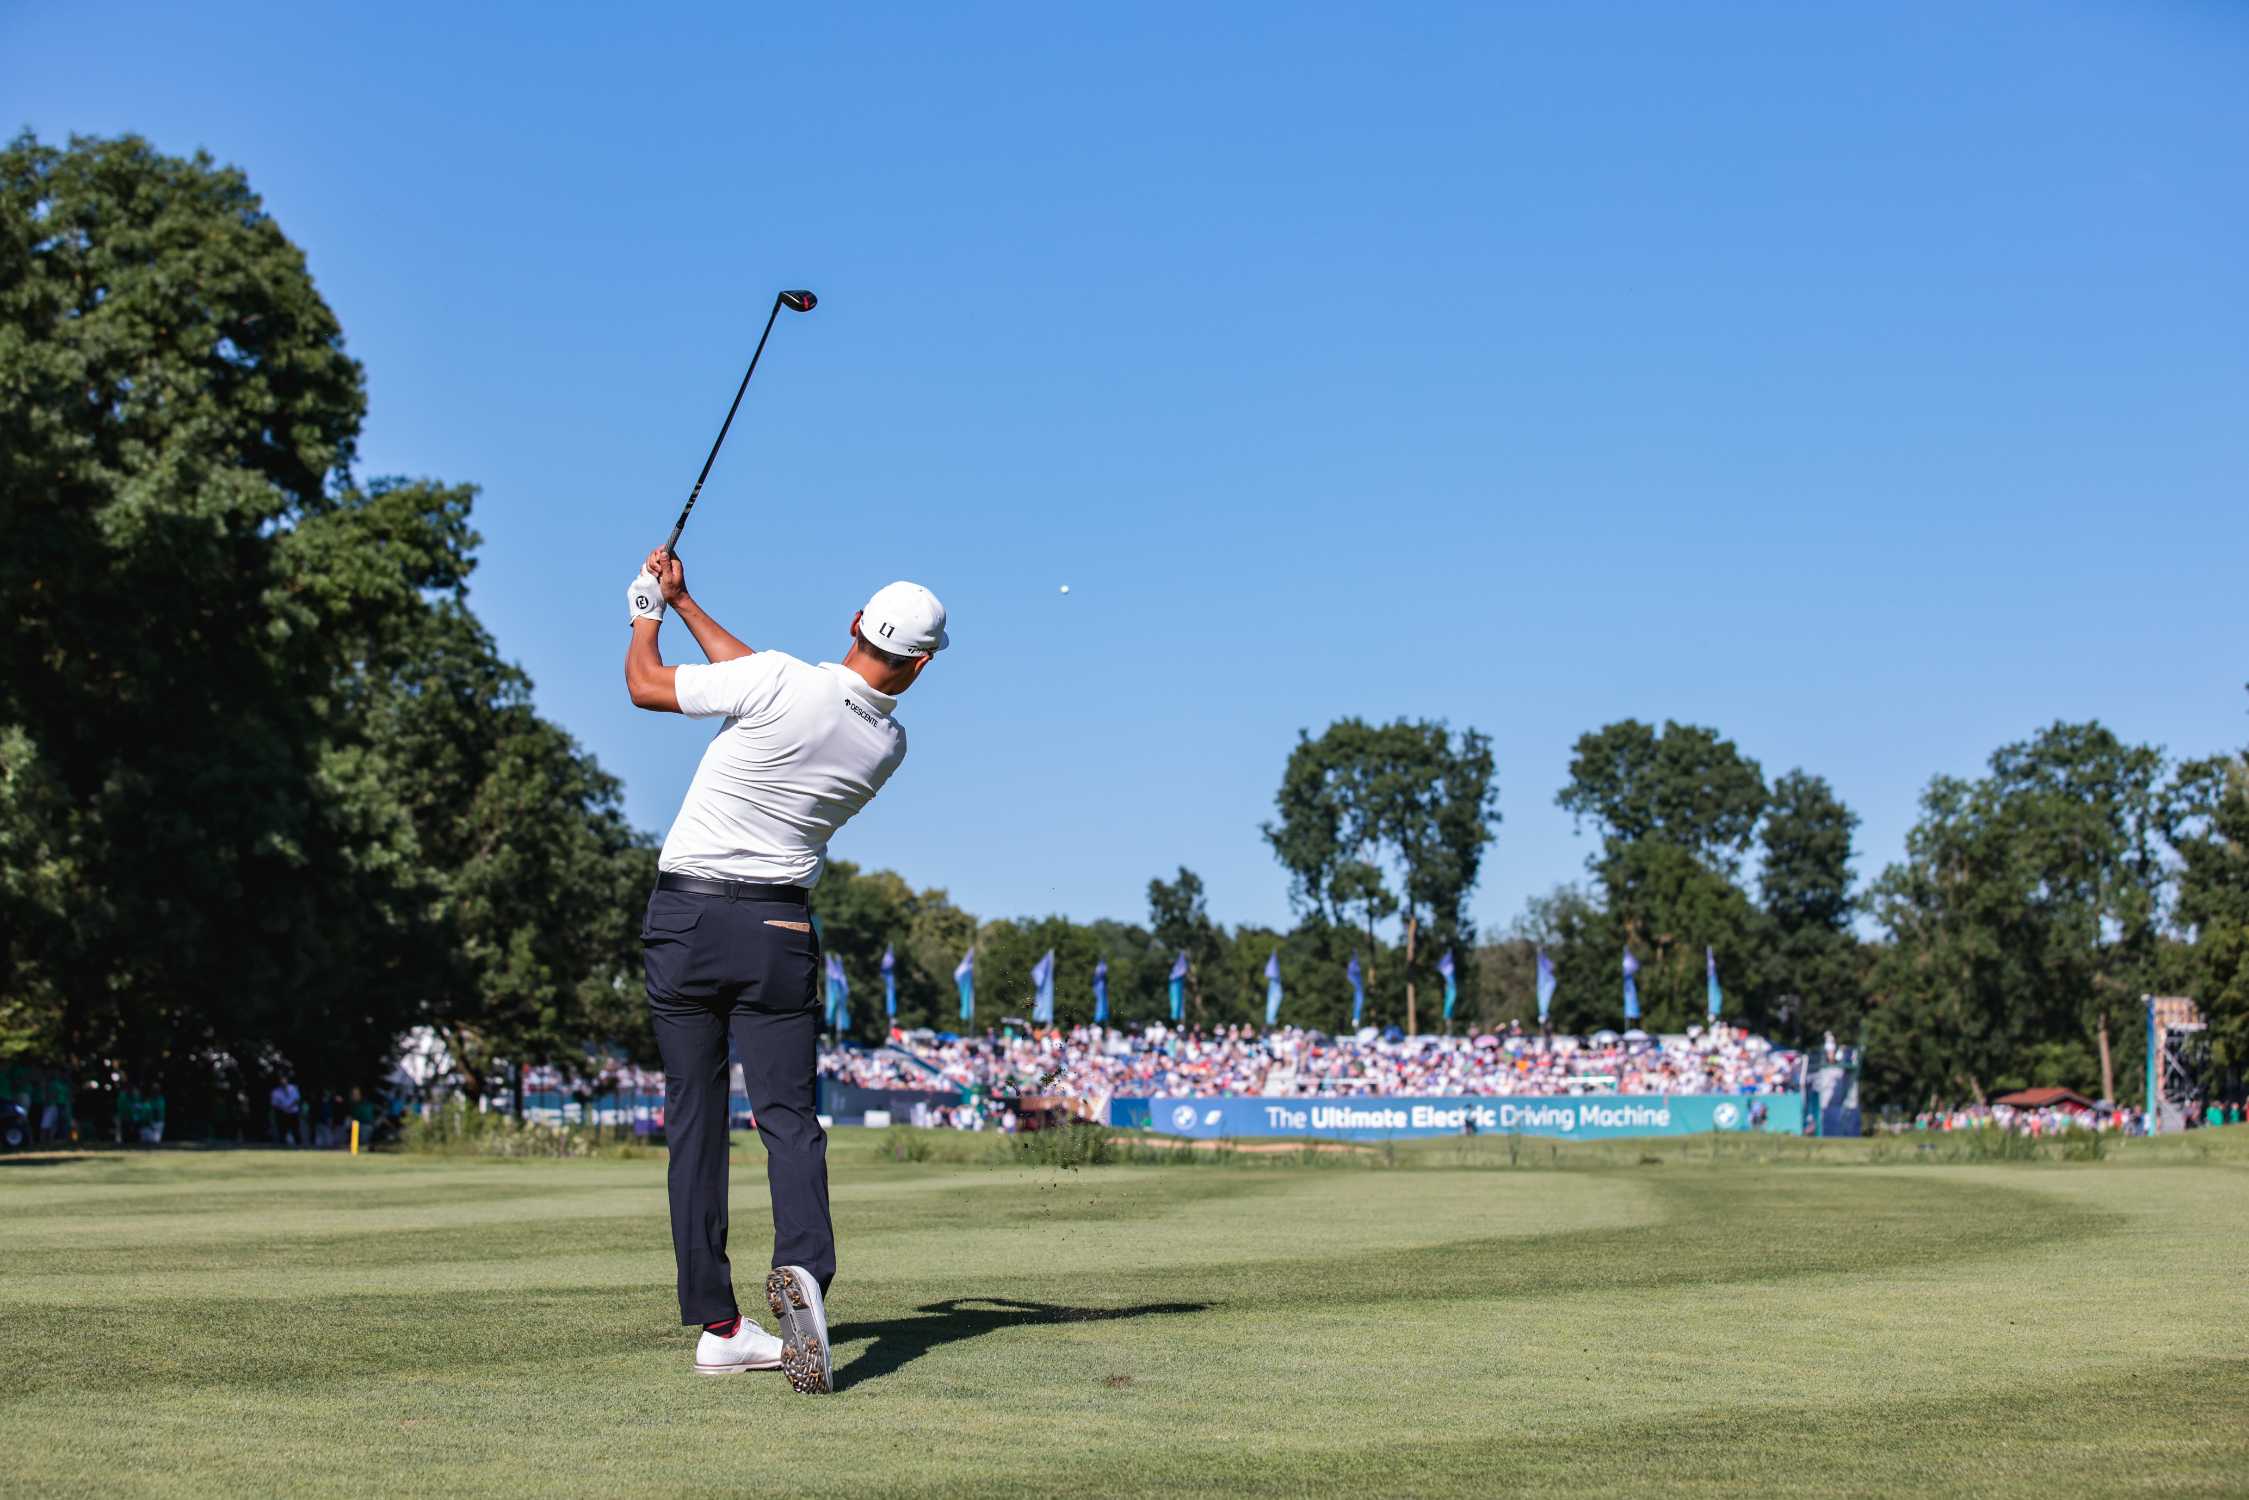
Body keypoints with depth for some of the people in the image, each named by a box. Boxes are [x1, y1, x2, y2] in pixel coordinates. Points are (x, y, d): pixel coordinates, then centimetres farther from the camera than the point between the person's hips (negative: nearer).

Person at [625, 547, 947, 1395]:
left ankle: (718, 1327, 5)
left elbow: (644, 684, -1)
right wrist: (685, 603, 21)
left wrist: (650, 611, 19)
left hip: (683, 918, -1)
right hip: (780, 930, 2)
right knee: (788, 1113, 2)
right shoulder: (887, 745, 2)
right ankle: (802, 1267, -27)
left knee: (694, 1119, 5)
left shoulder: (779, 682, -14)